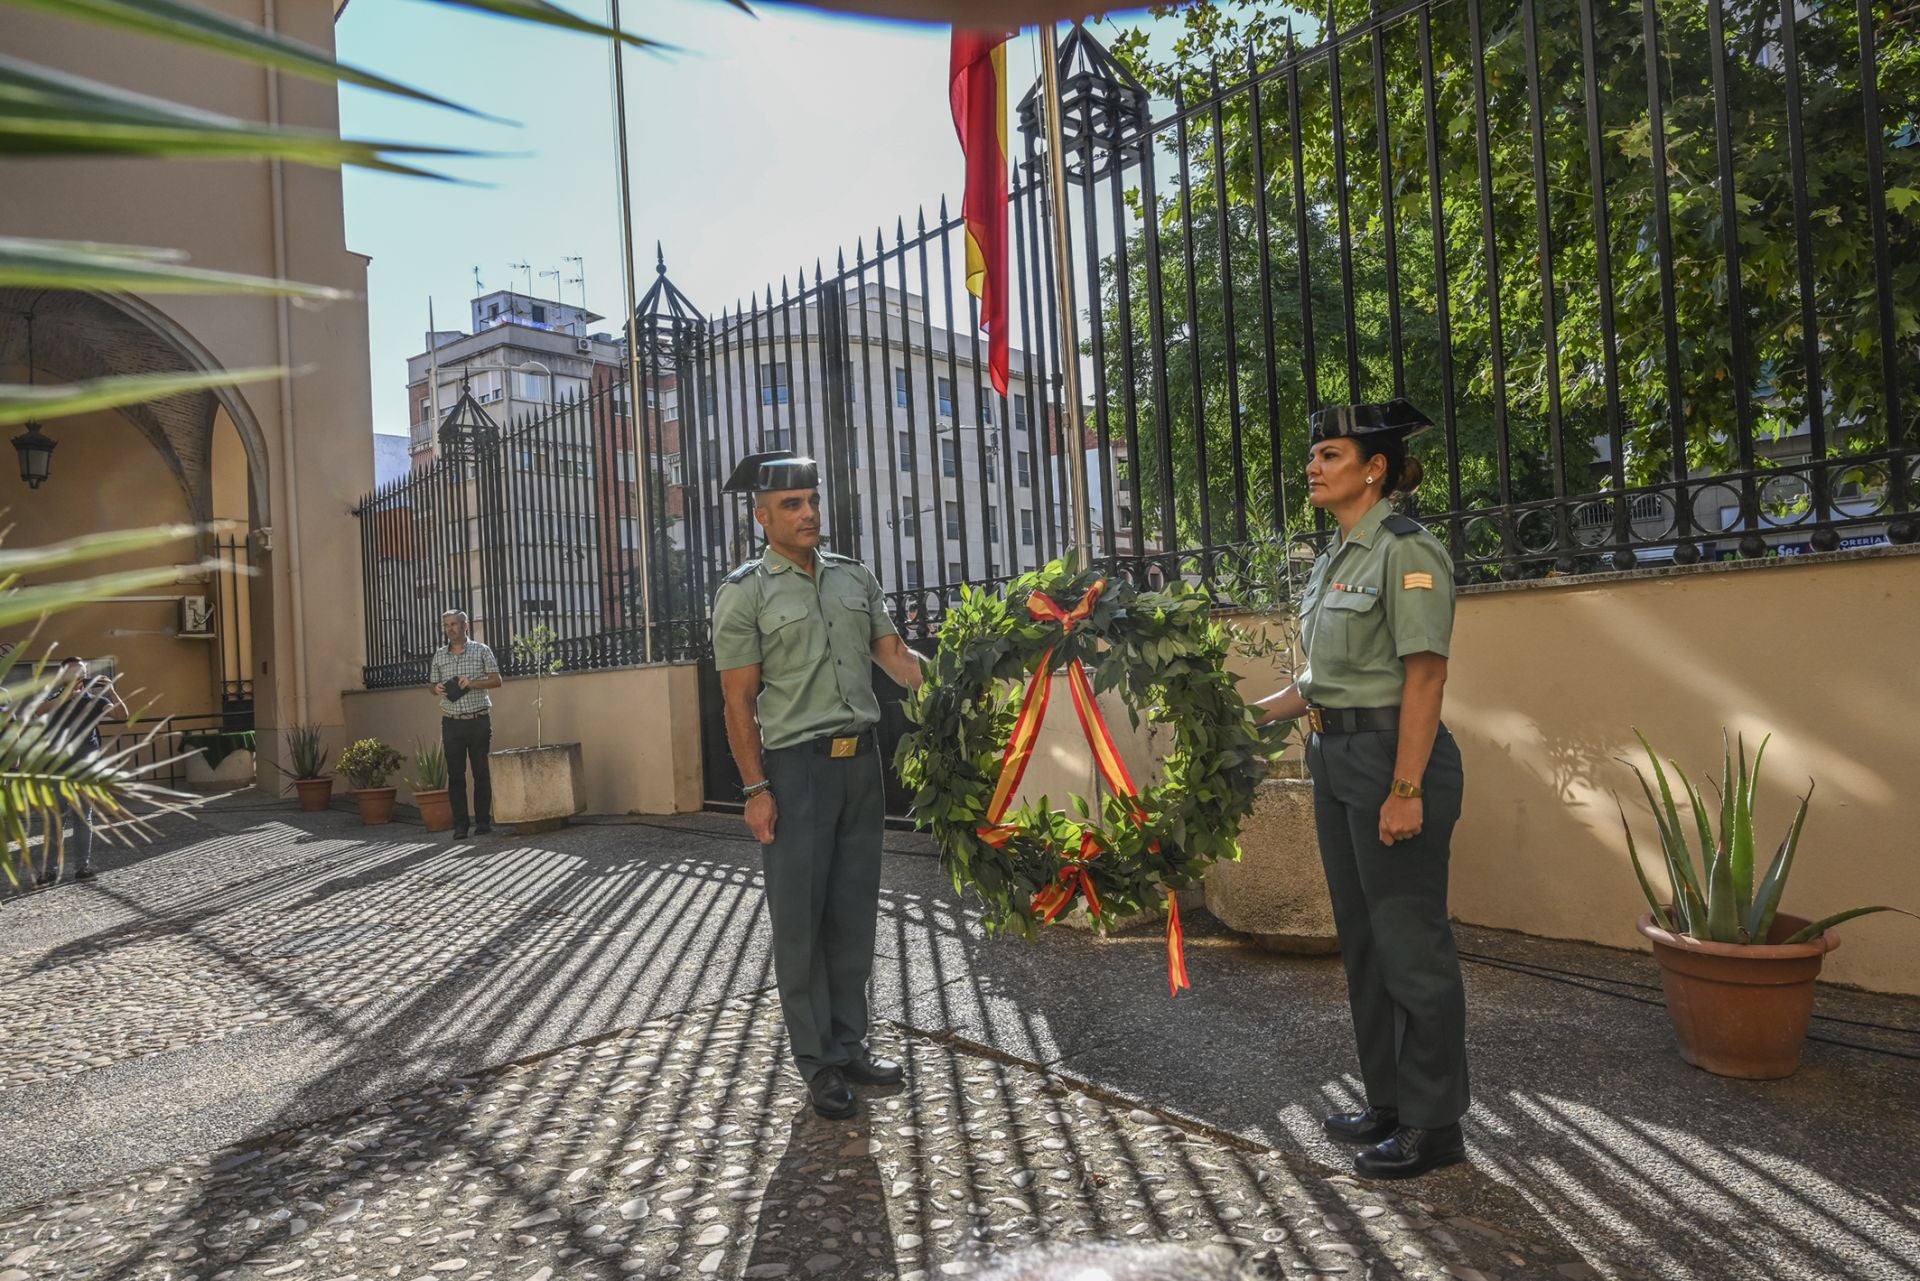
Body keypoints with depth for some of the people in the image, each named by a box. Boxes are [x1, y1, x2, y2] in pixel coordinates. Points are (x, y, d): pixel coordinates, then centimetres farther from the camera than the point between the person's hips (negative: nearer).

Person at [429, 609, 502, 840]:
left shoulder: (481, 651, 2)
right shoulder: (439, 656, 10)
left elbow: (496, 680, -1)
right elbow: (434, 685, 16)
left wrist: (473, 683, -17)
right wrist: (437, 689, -8)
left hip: (479, 720, -2)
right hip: (452, 723, 2)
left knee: (481, 772, 2)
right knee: (455, 774, 1)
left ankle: (483, 821, 9)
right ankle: (460, 824, 5)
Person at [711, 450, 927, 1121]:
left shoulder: (854, 576, 12)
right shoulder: (745, 592, -3)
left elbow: (895, 656, 10)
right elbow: (740, 701, -5)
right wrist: (756, 790, -11)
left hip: (862, 761, 5)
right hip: (796, 768, -5)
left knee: (854, 911, 11)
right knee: (799, 917, 1)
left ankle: (849, 1042, 24)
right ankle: (818, 1059, 13)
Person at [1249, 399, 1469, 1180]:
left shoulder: (1407, 551, -13)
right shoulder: (1333, 560, 14)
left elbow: (1424, 677, -18)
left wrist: (1406, 791, -22)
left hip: (1393, 757, -9)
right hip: (1336, 761, 9)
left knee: (1410, 941, 1)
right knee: (1361, 938, 16)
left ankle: (1433, 1124, 16)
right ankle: (1387, 1102, 31)